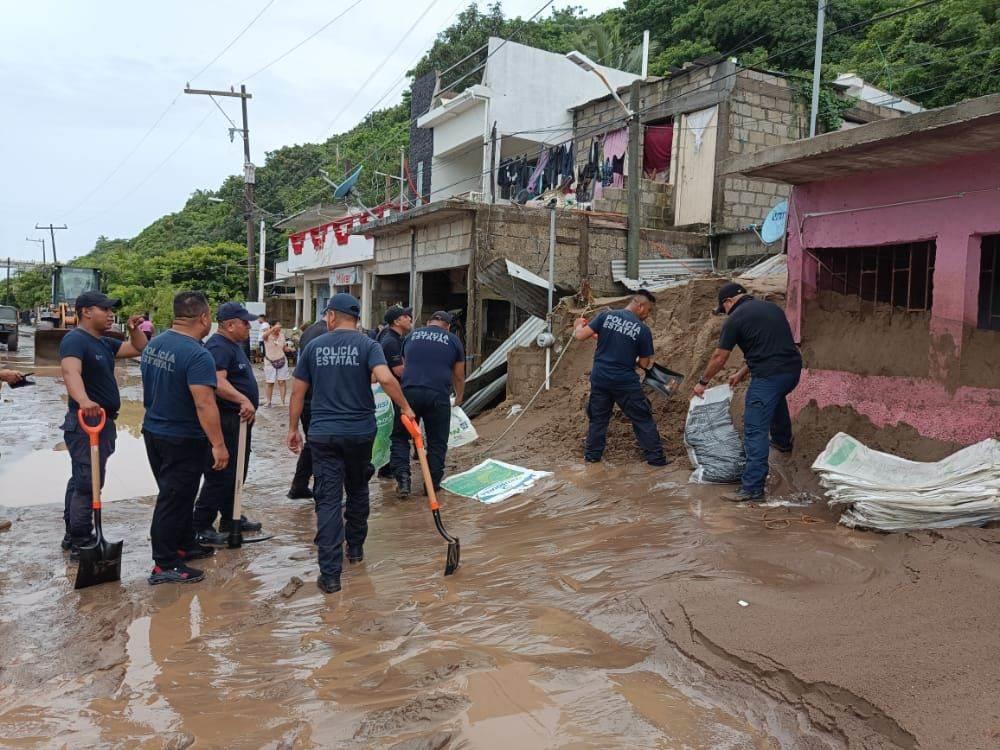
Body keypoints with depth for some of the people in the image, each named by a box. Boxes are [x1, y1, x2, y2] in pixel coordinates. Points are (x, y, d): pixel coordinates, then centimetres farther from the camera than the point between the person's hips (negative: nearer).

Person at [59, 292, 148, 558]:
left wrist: (134, 330, 2)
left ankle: (73, 535, 27)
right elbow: (71, 372, -36)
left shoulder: (104, 342, 13)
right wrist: (84, 401, -55)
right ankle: (81, 543, -3)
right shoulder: (75, 340, -17)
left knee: (81, 481, 17)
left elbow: (139, 349, 22)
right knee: (88, 484, -9)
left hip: (102, 421, 10)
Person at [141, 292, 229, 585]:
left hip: (153, 431, 9)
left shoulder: (153, 344, 4)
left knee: (177, 494, 21)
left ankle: (185, 545, 35)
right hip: (183, 439, -9)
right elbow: (204, 404, -28)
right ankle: (165, 565, 9)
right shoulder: (197, 355, -24)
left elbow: (148, 388, 15)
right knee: (175, 500, 1)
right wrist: (219, 445, -24)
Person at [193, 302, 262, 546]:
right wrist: (243, 400, -41)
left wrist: (246, 403, 25)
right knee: (220, 475, -7)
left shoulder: (234, 345, 16)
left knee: (237, 473, 18)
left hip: (240, 419, 11)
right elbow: (218, 382, -33)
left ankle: (231, 519, 30)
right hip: (225, 420, -11)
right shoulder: (218, 347, -18)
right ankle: (201, 528, 2)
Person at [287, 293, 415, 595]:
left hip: (323, 434, 0)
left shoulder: (314, 346, 3)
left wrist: (293, 428, 15)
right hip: (360, 432, 0)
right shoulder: (368, 345, -3)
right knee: (358, 491, 22)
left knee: (328, 501, 0)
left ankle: (330, 574, -3)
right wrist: (405, 407, -9)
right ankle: (355, 548, 38)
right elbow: (385, 378, -21)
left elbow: (298, 391, 6)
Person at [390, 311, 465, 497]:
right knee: (437, 441, 10)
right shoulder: (453, 340, 12)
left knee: (400, 436, 13)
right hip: (438, 396, -1)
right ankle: (433, 484, 16)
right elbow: (459, 376, 16)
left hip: (409, 392, 2)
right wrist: (459, 398, 34)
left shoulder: (412, 335, 18)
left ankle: (402, 475, -2)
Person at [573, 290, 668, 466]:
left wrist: (579, 325, 18)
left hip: (599, 378, 3)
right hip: (625, 382, -3)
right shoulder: (643, 330, -7)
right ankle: (655, 457, 14)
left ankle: (592, 455, 26)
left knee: (598, 417, 19)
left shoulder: (606, 316, -3)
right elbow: (644, 364, -2)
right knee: (642, 419, 9)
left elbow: (580, 336, -4)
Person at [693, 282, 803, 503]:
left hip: (768, 376, -8)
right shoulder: (772, 307, 18)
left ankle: (753, 488, -4)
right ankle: (782, 441, 56)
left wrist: (703, 382, 18)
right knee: (776, 396, 40)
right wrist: (742, 373, 33)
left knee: (755, 431, -4)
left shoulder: (736, 319, -3)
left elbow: (719, 357, 4)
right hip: (793, 370, 8)